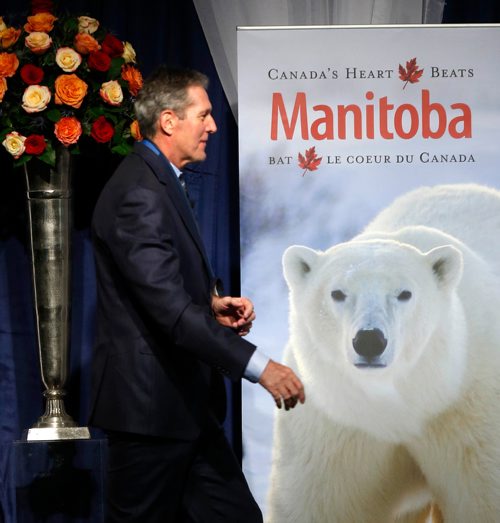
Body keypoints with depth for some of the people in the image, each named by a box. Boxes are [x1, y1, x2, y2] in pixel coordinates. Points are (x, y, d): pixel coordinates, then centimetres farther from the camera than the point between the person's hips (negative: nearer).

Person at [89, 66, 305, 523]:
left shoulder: (160, 182, 14)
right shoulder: (139, 194, -19)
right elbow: (169, 306, -26)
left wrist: (212, 304, 3)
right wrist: (258, 365, -27)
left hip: (185, 400, 10)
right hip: (150, 403, -10)